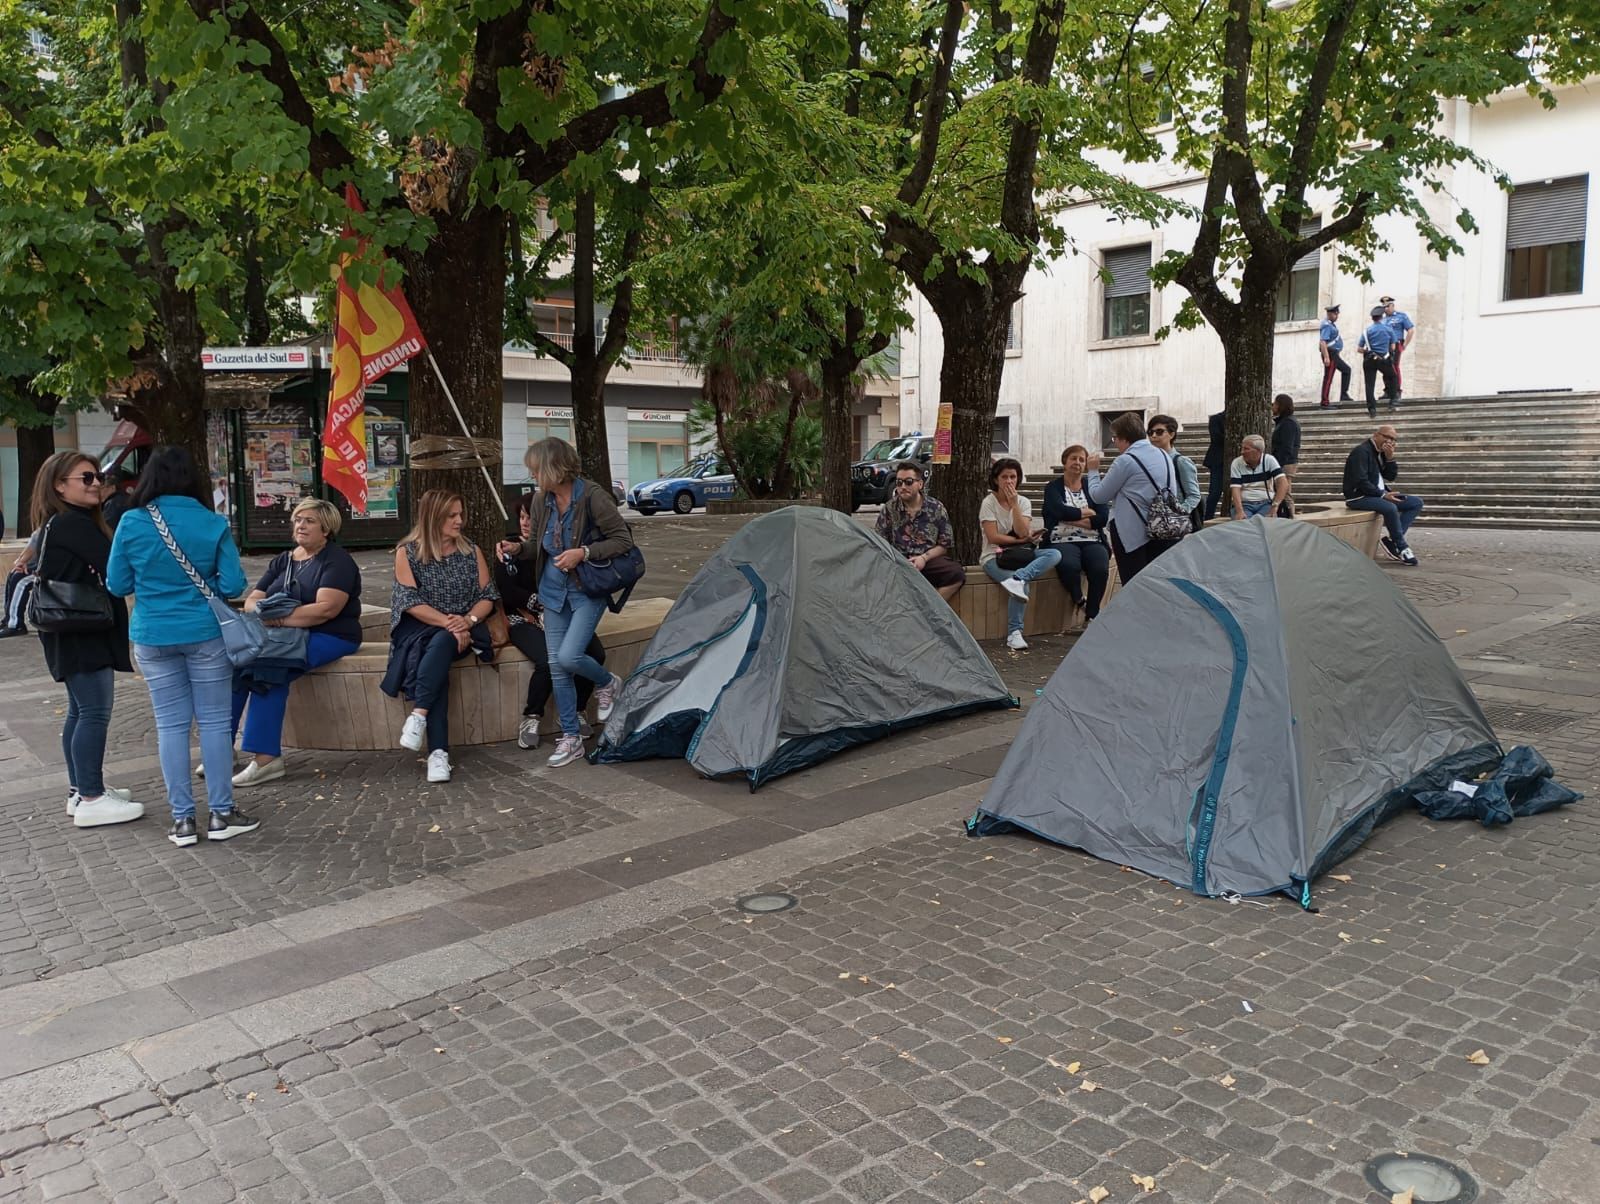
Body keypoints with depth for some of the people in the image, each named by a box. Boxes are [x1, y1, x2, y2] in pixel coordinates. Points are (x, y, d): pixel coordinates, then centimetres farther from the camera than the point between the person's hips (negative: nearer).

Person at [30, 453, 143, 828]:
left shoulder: (56, 525, 15)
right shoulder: (73, 524, -16)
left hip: (77, 634, 11)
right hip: (82, 634, -11)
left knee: (80, 711, 15)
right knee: (95, 712, -9)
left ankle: (80, 791, 23)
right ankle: (91, 800, -6)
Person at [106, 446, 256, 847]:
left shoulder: (131, 524, -5)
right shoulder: (213, 524, -8)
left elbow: (117, 584, 2)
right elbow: (233, 585, -7)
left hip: (152, 637, 2)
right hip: (204, 633, -2)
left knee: (170, 724, 8)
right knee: (214, 721, 6)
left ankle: (183, 820, 12)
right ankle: (220, 814, 11)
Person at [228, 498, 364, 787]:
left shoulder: (337, 560, -4)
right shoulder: (282, 561, 18)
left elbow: (327, 609, -18)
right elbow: (251, 601, 11)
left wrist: (279, 618, -23)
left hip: (328, 637, -7)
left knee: (267, 667, -30)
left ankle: (266, 758, -29)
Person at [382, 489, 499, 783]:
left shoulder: (471, 551, 10)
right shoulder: (407, 552, 2)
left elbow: (487, 596, 5)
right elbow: (411, 601, -8)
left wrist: (468, 620, -16)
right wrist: (448, 622, -20)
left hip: (463, 628, 2)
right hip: (419, 629, -1)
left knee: (442, 643, -36)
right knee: (436, 656, -34)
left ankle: (418, 715, -40)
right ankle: (438, 752, -41)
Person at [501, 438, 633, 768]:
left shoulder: (592, 496, -20)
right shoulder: (541, 500, -2)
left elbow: (622, 540, -15)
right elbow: (537, 545, 11)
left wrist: (583, 553, -24)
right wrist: (518, 548, -10)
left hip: (588, 591, -6)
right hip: (554, 592, 6)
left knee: (569, 657, -18)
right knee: (556, 666, 5)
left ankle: (608, 683, 16)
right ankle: (571, 738, 18)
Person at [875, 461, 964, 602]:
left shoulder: (936, 508, 8)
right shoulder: (888, 509, 9)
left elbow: (945, 544, 9)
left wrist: (924, 557, -9)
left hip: (929, 559, 1)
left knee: (957, 575, -29)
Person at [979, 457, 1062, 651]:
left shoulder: (1023, 502, 8)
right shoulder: (989, 503, -3)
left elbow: (1022, 532, -8)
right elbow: (993, 537, -12)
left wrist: (1014, 504, -12)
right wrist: (1023, 541, -10)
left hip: (1020, 555, 5)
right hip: (994, 557, -5)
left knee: (1055, 554, -22)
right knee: (1023, 585, -32)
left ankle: (1018, 578, -41)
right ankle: (1014, 633, -25)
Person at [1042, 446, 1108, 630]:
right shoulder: (1053, 488, 9)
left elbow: (1103, 518, 1)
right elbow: (1062, 511, -12)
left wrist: (1072, 519, -6)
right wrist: (1088, 513, 0)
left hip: (1092, 541, 2)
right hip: (1063, 541, -2)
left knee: (1101, 568, -30)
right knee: (1069, 565, -37)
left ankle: (1091, 616, -16)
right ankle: (1079, 601, -8)